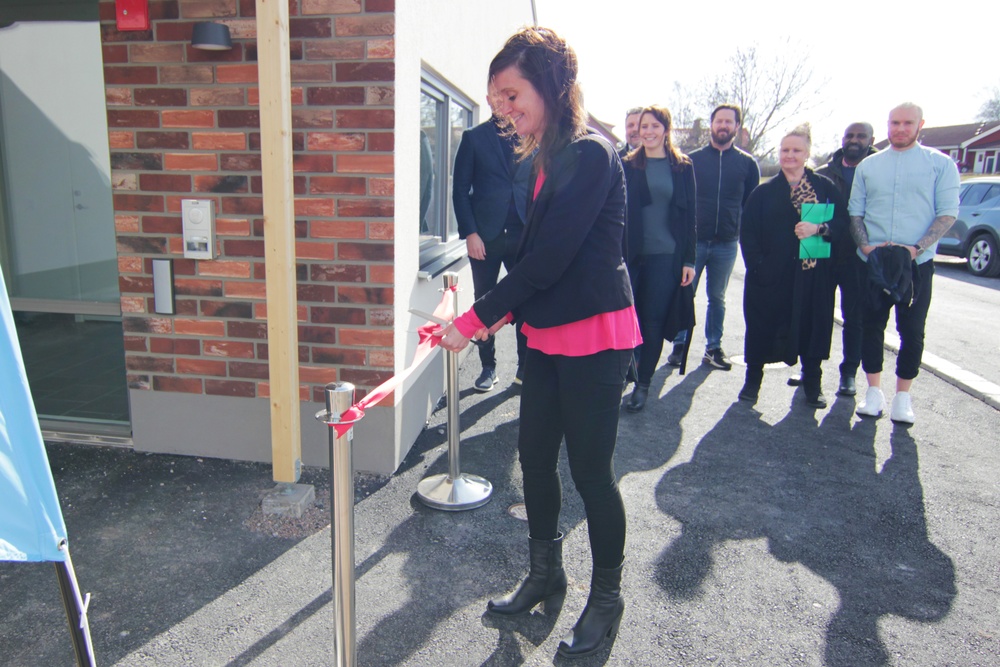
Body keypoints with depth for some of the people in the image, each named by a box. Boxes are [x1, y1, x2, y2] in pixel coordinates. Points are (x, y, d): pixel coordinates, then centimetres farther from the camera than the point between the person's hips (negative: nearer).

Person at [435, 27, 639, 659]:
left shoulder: (592, 154, -16)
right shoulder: (547, 159, 11)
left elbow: (550, 257, -20)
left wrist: (476, 319, -15)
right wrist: (502, 314, 6)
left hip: (594, 337, -9)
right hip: (547, 335, 9)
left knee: (591, 468, 4)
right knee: (535, 457, 15)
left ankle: (607, 597, 26)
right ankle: (546, 573, 37)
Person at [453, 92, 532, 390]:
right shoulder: (474, 137, 5)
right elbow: (460, 189, 1)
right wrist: (470, 233, -9)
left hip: (524, 234, 1)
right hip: (485, 235, -1)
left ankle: (525, 366, 13)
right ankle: (488, 367, 19)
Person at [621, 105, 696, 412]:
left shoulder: (682, 167, 7)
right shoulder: (628, 166, 6)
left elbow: (689, 214, 6)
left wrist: (689, 259, 1)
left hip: (666, 257, 0)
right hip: (631, 254, 0)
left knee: (653, 321, 3)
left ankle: (643, 384, 15)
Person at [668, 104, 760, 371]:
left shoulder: (747, 163, 6)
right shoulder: (693, 159, 4)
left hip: (726, 244, 1)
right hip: (693, 239, -1)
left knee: (717, 297, 11)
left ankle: (714, 348, 19)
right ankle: (679, 345, 12)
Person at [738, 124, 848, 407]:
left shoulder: (825, 187, 7)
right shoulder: (764, 192, 6)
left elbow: (842, 224, 2)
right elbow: (748, 232, 1)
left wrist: (818, 228, -17)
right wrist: (757, 264, -10)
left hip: (813, 275, 1)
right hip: (771, 275, 0)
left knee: (812, 325, 5)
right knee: (762, 325, 3)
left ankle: (812, 383, 21)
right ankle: (753, 379, 18)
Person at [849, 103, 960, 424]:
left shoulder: (940, 163, 3)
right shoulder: (868, 165, 11)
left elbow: (948, 212, -3)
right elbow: (855, 212, 9)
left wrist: (917, 247, -16)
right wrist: (865, 245, -8)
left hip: (918, 263, -2)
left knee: (912, 330, 3)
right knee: (871, 325, 6)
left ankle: (902, 395, 16)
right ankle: (874, 391, 19)